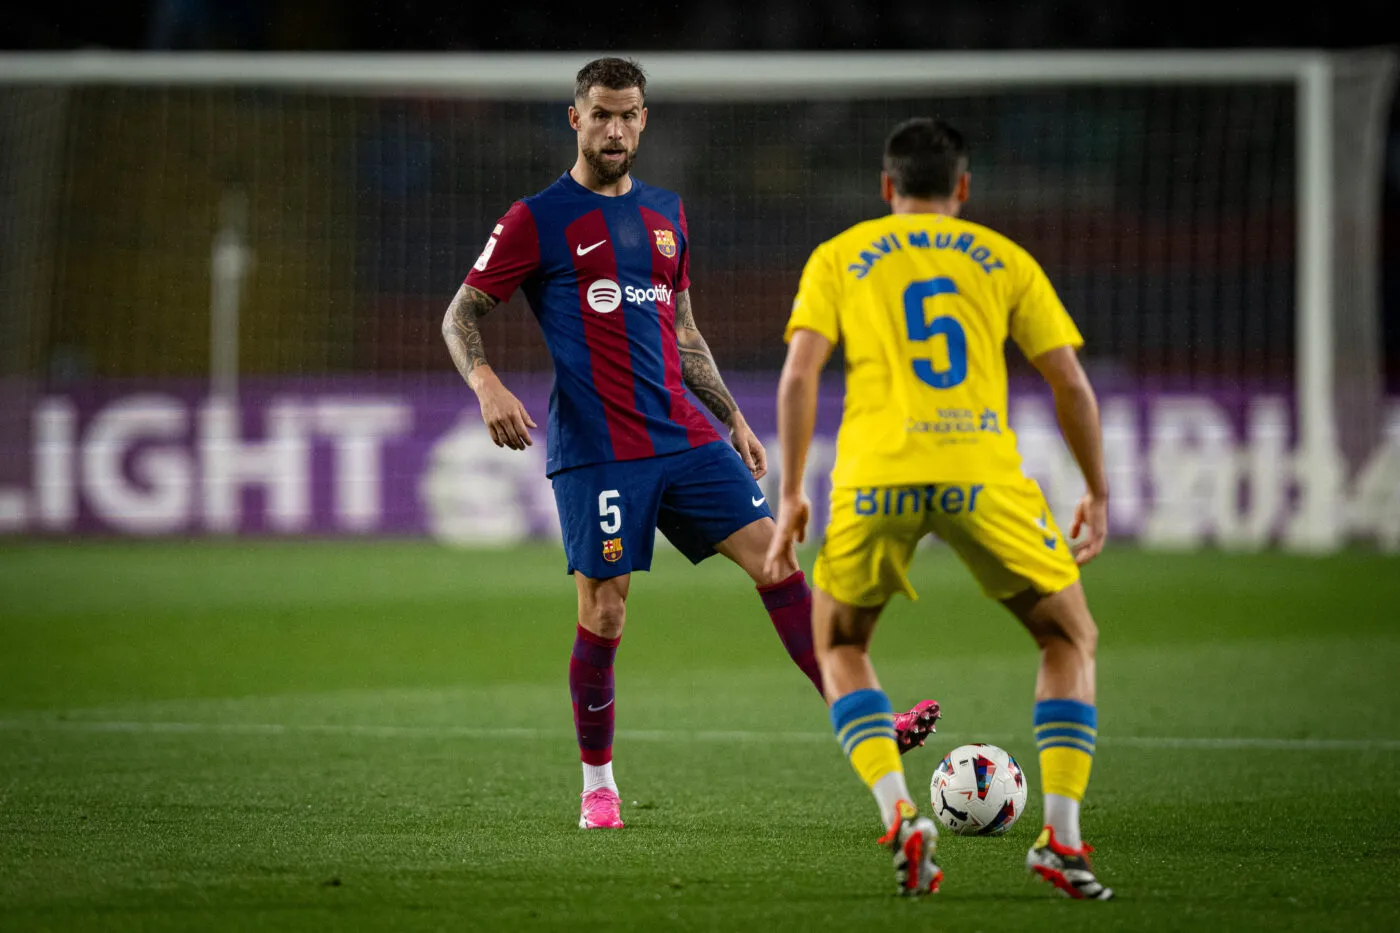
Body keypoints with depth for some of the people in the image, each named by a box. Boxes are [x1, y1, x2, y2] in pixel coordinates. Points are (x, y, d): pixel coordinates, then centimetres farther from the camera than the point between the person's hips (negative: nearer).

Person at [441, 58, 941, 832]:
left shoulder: (664, 213, 16)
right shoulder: (538, 219, -2)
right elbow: (461, 315, 0)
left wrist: (733, 418, 20)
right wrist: (486, 384, -19)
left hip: (684, 436, 5)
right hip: (595, 448, -5)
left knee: (773, 556, -6)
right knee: (603, 614, -6)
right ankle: (597, 783, 11)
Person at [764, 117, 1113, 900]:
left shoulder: (838, 259, 17)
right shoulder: (1005, 260, 18)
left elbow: (799, 374, 4)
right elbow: (1071, 381, 12)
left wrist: (791, 497, 8)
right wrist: (1098, 495, 21)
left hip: (875, 480, 0)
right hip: (983, 476, 0)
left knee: (840, 650, 22)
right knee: (1072, 640, 18)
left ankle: (900, 816, -1)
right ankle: (1062, 839, 4)